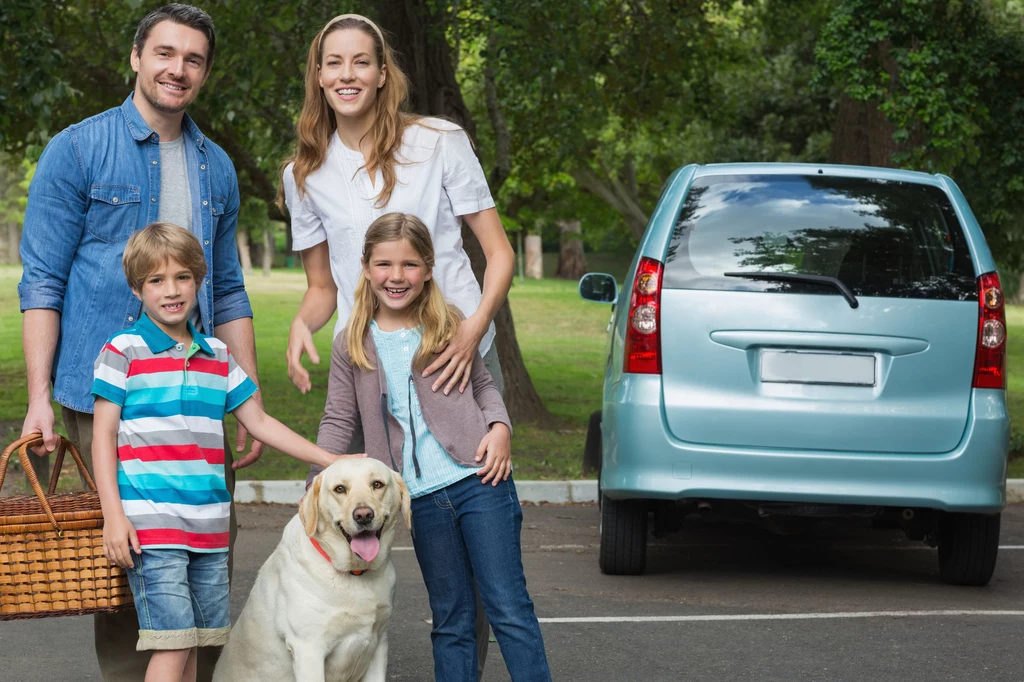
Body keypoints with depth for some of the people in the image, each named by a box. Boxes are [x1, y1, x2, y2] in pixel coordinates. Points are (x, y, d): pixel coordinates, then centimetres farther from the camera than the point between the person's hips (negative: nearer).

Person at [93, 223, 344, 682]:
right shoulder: (123, 351, -1)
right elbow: (103, 437, -3)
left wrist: (330, 461, 15)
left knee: (194, 644, 7)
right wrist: (114, 516, -11)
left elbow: (259, 423, 19)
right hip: (151, 525, -5)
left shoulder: (217, 356, 14)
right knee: (173, 643, -13)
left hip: (209, 527, 6)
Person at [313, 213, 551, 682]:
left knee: (508, 608, -2)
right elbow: (338, 422, 9)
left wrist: (499, 425, -4)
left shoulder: (450, 326, 4)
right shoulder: (351, 346, 6)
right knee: (451, 618, 9)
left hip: (478, 480, -1)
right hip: (421, 499, 2)